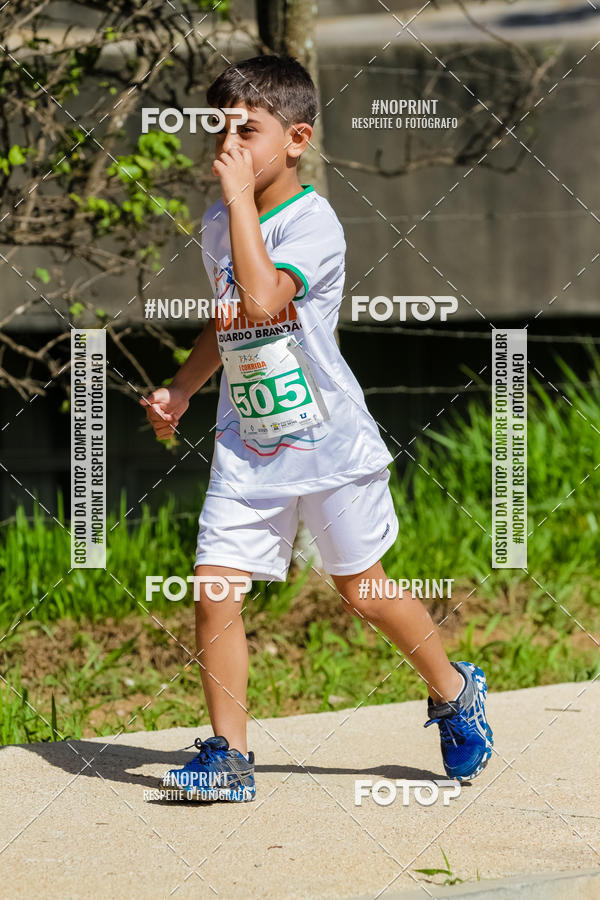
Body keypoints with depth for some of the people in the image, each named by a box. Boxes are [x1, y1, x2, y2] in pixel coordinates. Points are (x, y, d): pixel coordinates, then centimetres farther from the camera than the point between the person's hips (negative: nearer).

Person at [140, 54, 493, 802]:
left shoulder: (312, 221, -17)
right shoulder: (217, 227, 6)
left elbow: (262, 300, -34)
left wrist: (240, 198, -30)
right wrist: (179, 391, 12)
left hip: (327, 442, -6)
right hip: (246, 447, 6)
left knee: (360, 592, 8)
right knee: (214, 592, -6)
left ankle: (453, 691, 33)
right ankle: (227, 755, 2)